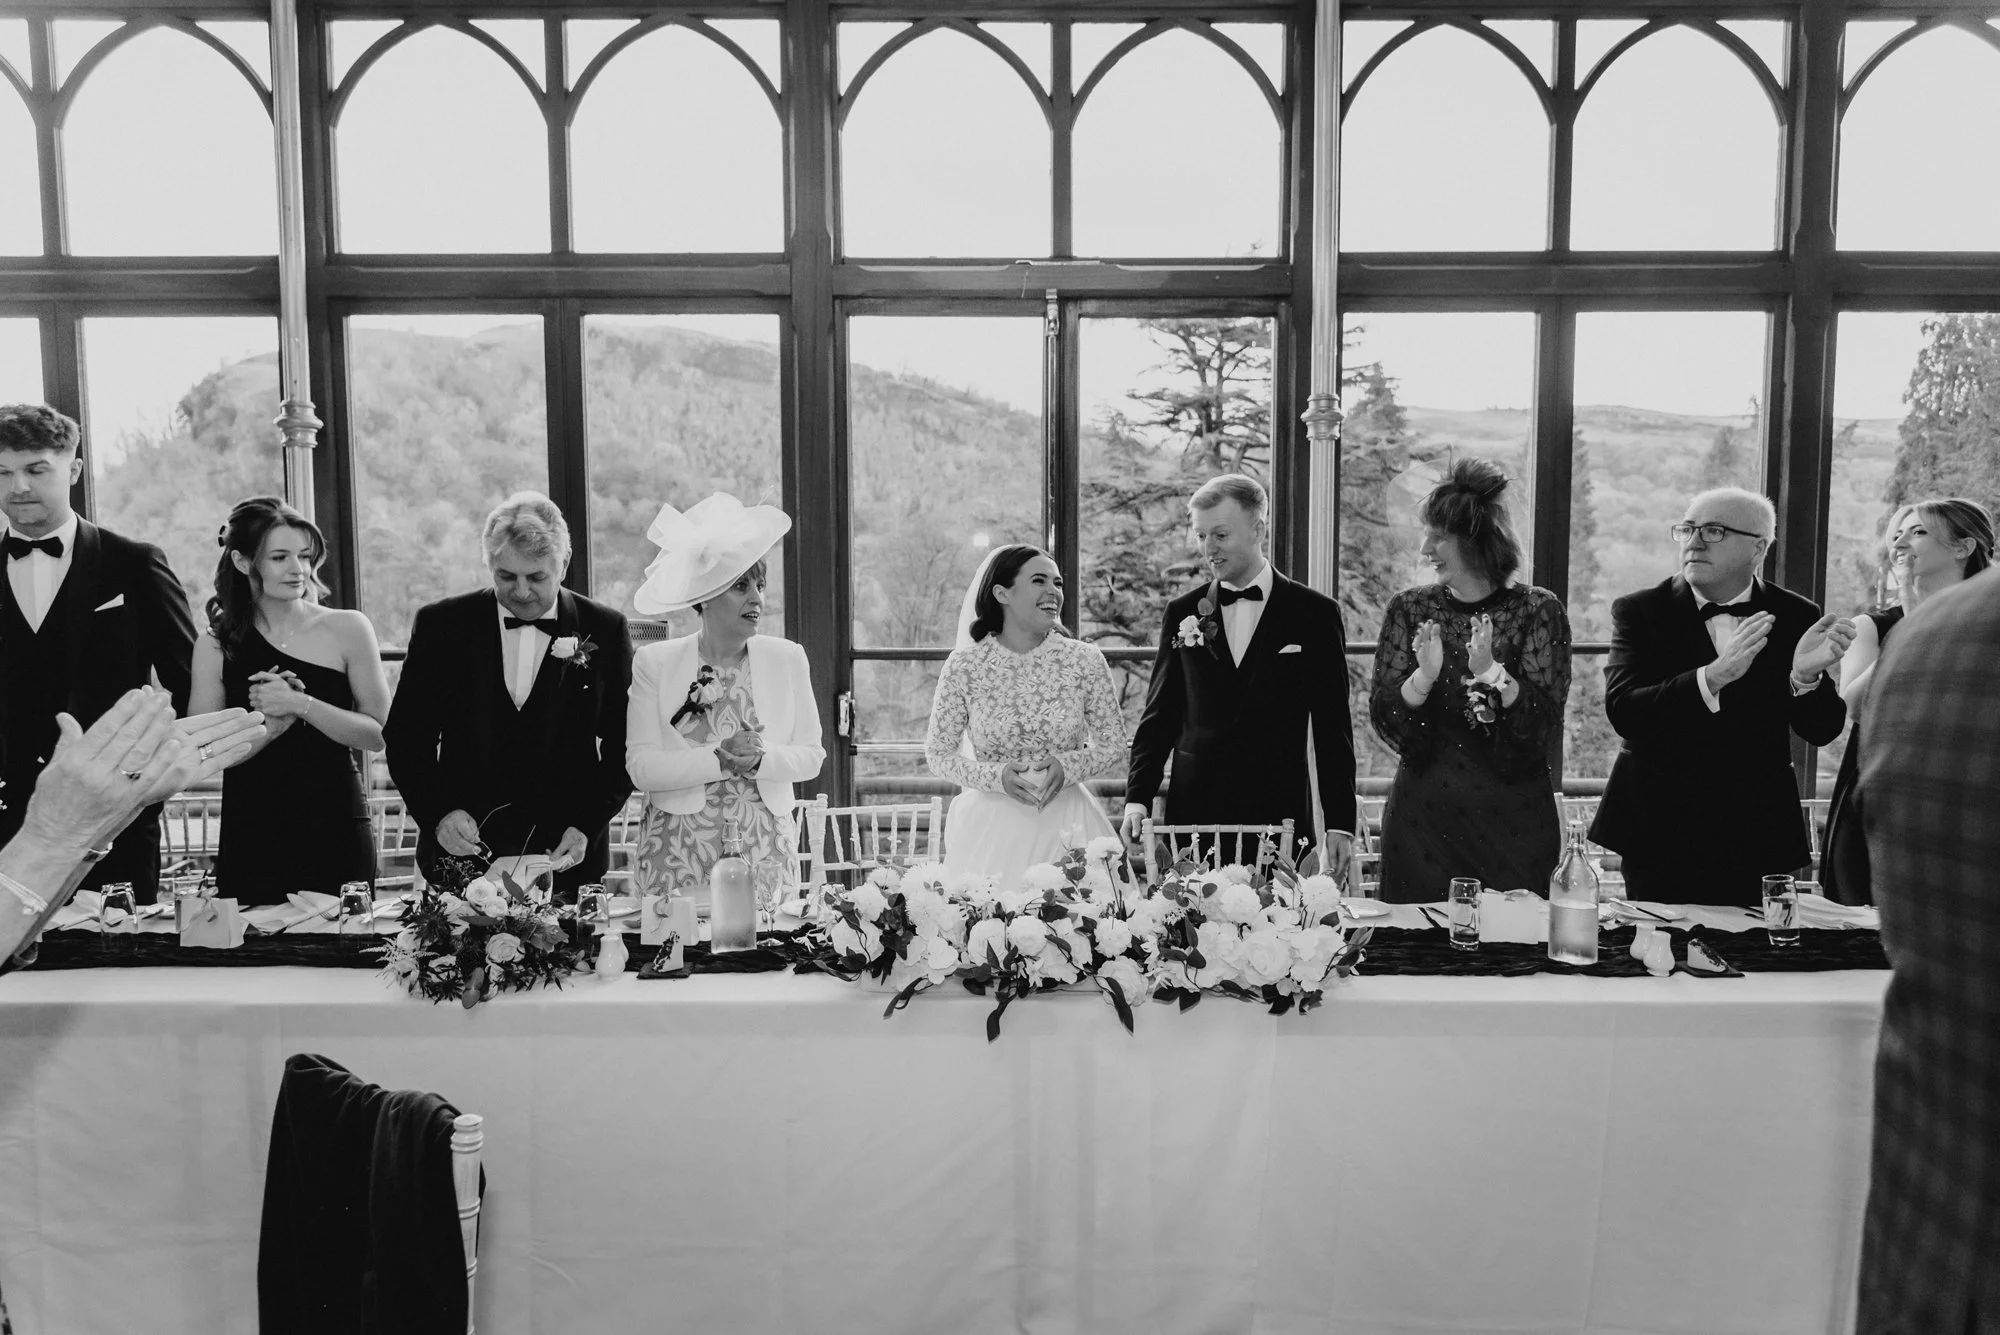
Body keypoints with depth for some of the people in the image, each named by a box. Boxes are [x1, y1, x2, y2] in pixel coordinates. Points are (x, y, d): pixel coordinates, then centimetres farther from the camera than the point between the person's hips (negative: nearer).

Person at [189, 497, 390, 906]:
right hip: (251, 838, 1)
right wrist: (274, 722, -15)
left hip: (336, 835, 0)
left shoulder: (347, 629, 1)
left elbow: (379, 733, -3)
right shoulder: (216, 645, 3)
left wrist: (300, 705, -14)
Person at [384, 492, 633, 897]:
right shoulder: (441, 625, 1)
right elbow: (406, 737, 4)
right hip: (461, 849, 1)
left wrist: (587, 827, -11)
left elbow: (623, 749, 1)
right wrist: (438, 813, -12)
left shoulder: (604, 631, -1)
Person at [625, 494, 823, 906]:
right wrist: (717, 759, -19)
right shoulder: (654, 663, -1)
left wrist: (761, 759, -14)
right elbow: (641, 767, -8)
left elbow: (812, 756, 4)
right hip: (676, 851, -1)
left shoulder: (787, 659, 4)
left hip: (762, 847, 2)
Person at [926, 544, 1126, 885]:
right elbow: (938, 754, 1)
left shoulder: (1085, 660, -3)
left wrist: (1068, 766, -13)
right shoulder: (964, 666, -6)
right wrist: (996, 777, -14)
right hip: (990, 828, -1)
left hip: (1066, 829, 1)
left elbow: (1113, 745, 5)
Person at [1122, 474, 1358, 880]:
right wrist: (1137, 798, -3)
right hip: (1193, 818, 2)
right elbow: (1159, 716, 10)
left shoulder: (1313, 613, 2)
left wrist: (1339, 825, -1)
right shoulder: (1181, 613, 8)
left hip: (1280, 819, -1)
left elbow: (1332, 726, 3)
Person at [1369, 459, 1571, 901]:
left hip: (1513, 825, -1)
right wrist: (1423, 677, -20)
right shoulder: (1409, 610, 3)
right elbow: (1384, 722, -2)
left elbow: (1544, 726, -10)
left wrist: (1492, 672, -24)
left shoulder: (1538, 610, -3)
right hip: (1422, 818, 2)